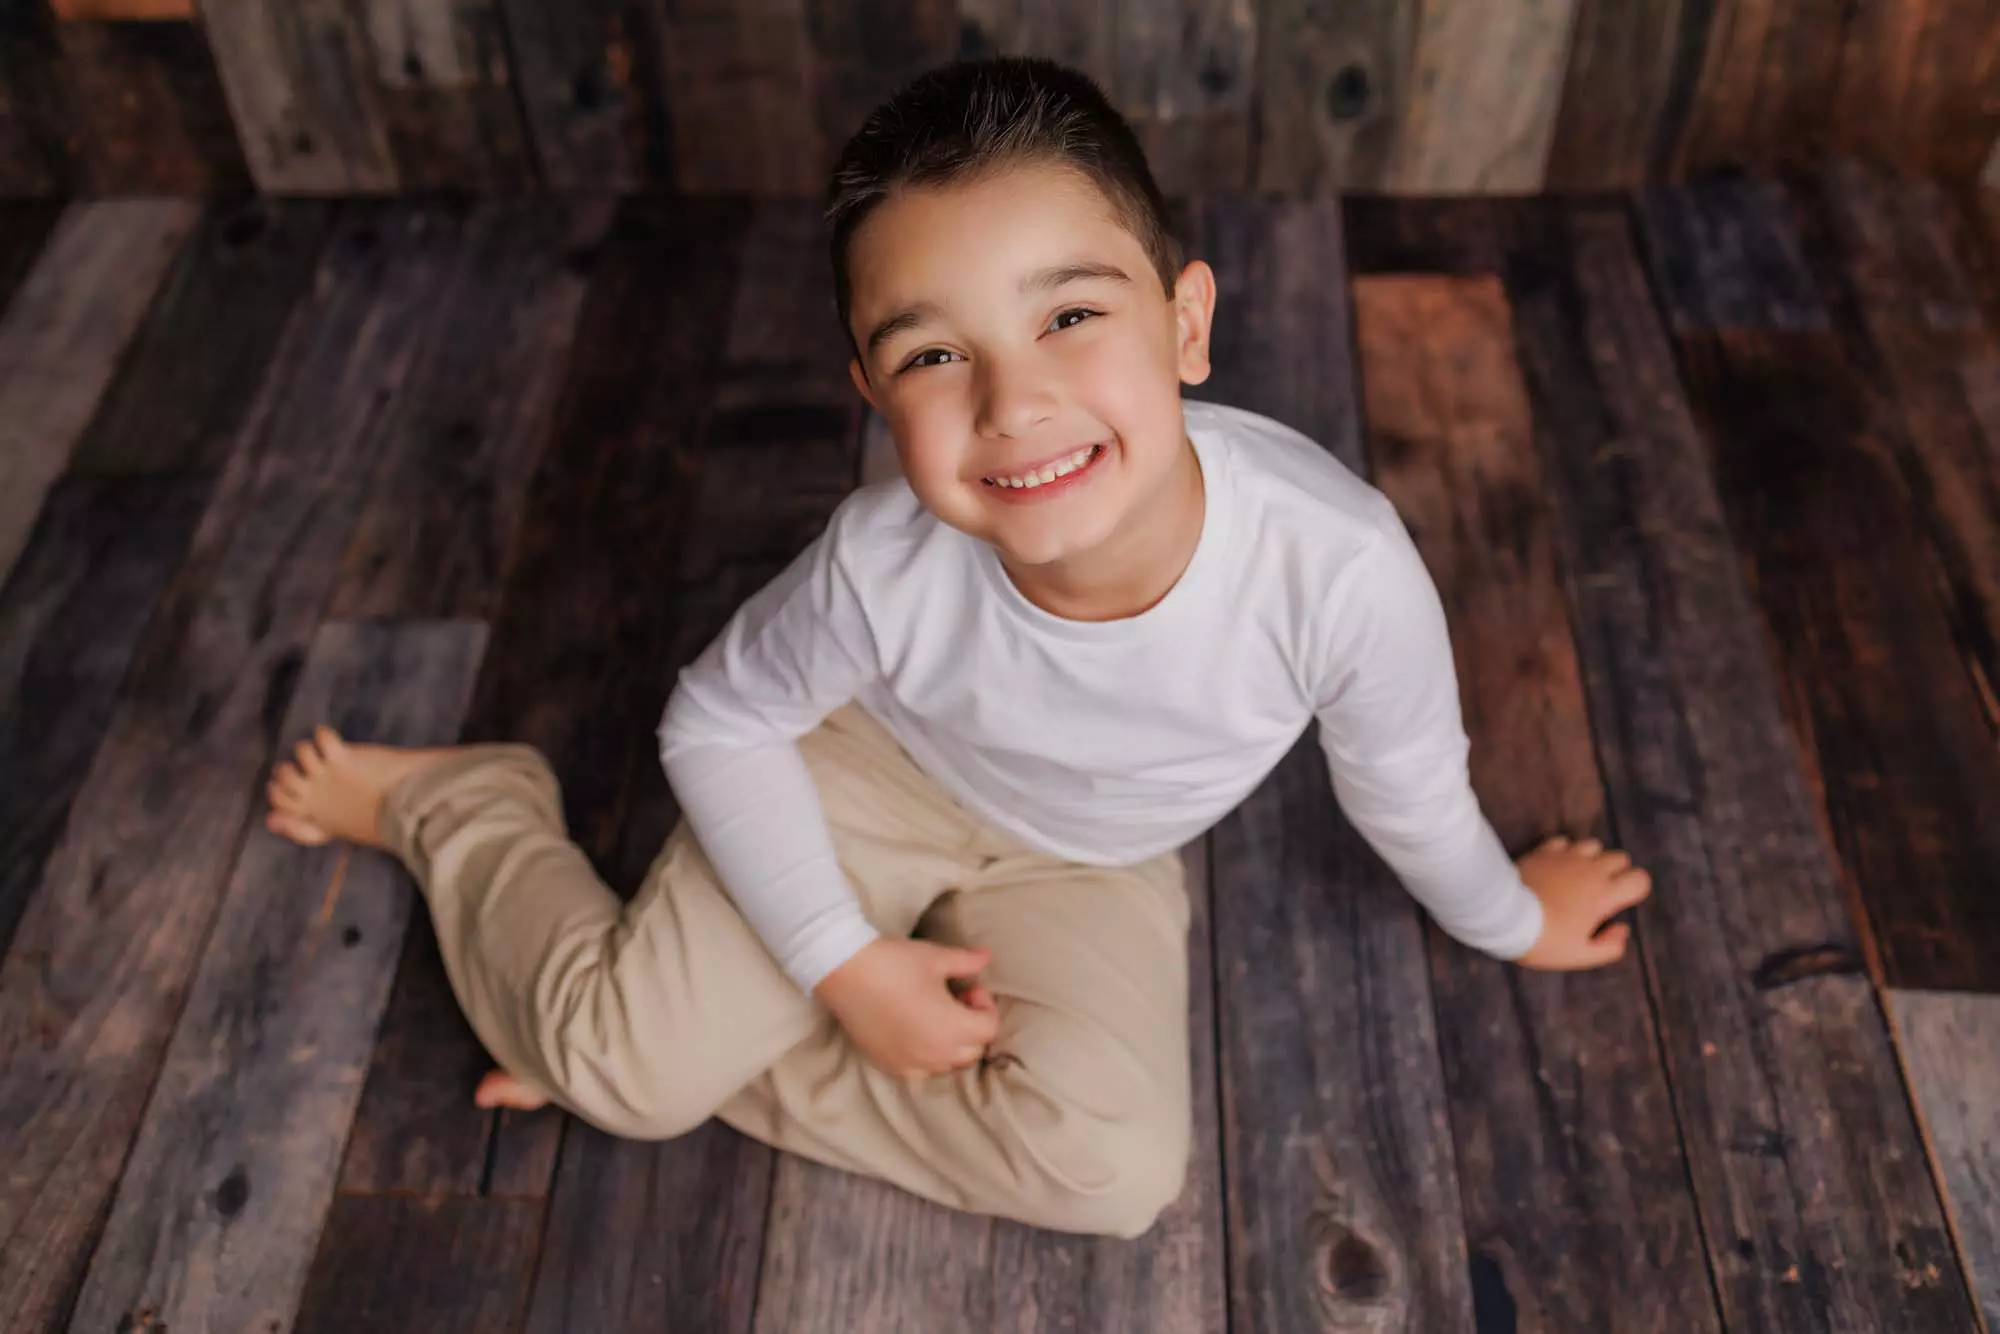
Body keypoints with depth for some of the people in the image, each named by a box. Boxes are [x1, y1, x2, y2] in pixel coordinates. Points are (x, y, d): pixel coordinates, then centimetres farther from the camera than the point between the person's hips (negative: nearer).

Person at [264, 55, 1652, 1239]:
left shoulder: (1341, 567, -37)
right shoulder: (885, 565, -35)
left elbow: (1411, 794, -13)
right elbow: (718, 721, -13)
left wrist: (1509, 919, 7)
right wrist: (848, 965, -14)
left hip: (1090, 864, 2)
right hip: (865, 773, -1)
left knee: (1115, 1169, -19)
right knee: (627, 1060, -9)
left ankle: (729, 1061, -2)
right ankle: (456, 801, 21)